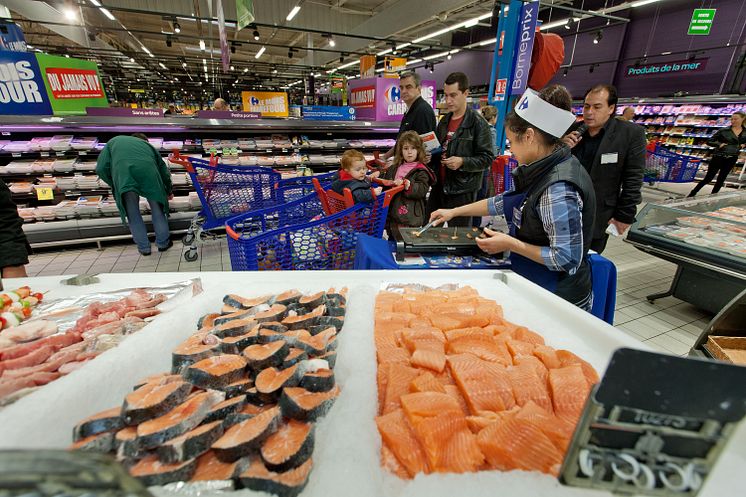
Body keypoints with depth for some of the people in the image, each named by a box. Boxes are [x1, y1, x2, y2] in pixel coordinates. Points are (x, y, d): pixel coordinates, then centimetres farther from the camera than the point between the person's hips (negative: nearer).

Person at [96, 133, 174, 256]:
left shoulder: (114, 141, 32)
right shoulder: (147, 144, 35)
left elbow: (101, 168, 18)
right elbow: (163, 169, 34)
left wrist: (115, 186, 31)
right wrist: (169, 191, 47)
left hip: (123, 176, 0)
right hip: (148, 173, 0)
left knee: (133, 215, 14)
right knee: (157, 210, 16)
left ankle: (144, 247, 22)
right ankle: (163, 243, 25)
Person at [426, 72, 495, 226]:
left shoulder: (478, 123, -8)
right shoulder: (444, 121, 14)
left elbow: (487, 158, -9)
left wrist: (462, 162, -23)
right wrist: (431, 156, 4)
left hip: (463, 190, -6)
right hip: (439, 187, 7)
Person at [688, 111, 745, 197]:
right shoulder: (723, 131, -5)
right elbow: (709, 141, -3)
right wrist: (719, 144, -18)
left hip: (731, 159, 4)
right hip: (718, 157, -4)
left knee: (721, 180, 9)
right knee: (708, 178, -5)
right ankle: (691, 195, 3)